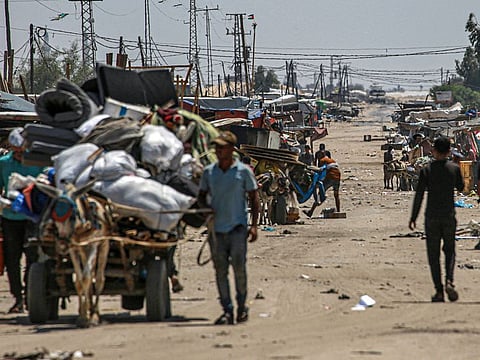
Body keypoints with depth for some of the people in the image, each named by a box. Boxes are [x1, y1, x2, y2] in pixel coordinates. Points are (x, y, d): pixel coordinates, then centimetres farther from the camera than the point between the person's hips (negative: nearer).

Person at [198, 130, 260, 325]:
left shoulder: (243, 171, 0)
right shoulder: (209, 172, 8)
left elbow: (254, 198, 3)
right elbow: (201, 195, 17)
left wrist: (254, 225, -5)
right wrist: (205, 209, -6)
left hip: (237, 227, -3)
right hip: (216, 228, 3)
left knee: (238, 265, -10)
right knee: (220, 269, 1)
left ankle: (242, 305, 7)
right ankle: (227, 310, 5)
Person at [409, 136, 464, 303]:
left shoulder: (426, 170, -5)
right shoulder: (454, 168, -2)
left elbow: (419, 195, -5)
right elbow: (460, 187, 16)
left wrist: (413, 218, 0)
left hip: (432, 217, -1)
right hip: (449, 216, 1)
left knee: (433, 254, 4)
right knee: (449, 250, 14)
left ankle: (439, 291, -1)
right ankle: (449, 281, -10)